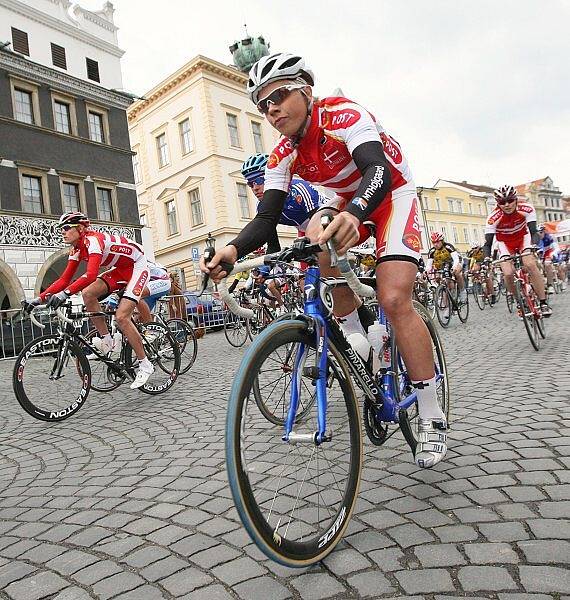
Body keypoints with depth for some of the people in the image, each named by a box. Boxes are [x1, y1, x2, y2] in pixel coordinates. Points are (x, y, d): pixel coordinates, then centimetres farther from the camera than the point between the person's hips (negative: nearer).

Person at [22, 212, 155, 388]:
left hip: (137, 266, -8)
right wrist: (40, 298, -7)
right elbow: (64, 279, 2)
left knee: (121, 317, -19)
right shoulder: (77, 249, 1)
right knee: (88, 294, -13)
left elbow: (91, 274, -40)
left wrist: (65, 293, -48)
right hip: (120, 270, 8)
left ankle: (145, 366, -8)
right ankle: (106, 340, -1)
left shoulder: (93, 240, -25)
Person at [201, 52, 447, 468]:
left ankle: (432, 419, -10)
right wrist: (234, 250, -37)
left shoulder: (342, 114, -26)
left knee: (394, 299, -22)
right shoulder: (283, 156, -9)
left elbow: (378, 171, -42)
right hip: (348, 200, 7)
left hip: (393, 194, -6)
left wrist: (353, 216, -63)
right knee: (321, 246, -24)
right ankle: (357, 339, -2)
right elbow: (267, 217, -17)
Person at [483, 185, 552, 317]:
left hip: (523, 238, 0)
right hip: (505, 243, 0)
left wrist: (534, 246, -43)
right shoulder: (494, 218, -30)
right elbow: (488, 243, -27)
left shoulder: (526, 209, -27)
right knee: (508, 274, -20)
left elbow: (533, 232, -24)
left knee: (530, 265, -24)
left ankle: (543, 303, -14)